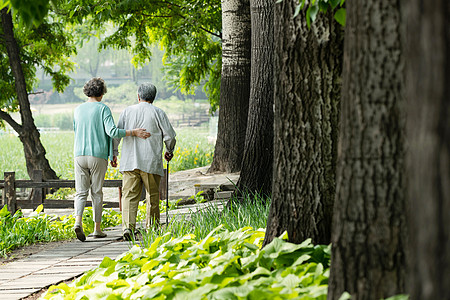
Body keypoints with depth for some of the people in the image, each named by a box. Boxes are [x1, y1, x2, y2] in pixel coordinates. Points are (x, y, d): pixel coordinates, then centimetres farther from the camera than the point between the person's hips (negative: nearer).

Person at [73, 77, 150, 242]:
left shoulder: (78, 110, 9)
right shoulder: (103, 109, -5)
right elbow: (112, 131, -16)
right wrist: (133, 132, -11)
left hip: (80, 155, 3)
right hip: (98, 156, -3)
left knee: (81, 192, 3)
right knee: (97, 193, 6)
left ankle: (78, 221, -20)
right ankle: (97, 228, 11)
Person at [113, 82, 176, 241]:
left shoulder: (127, 112, 8)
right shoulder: (158, 113, 1)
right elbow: (170, 136, 2)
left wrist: (114, 153, 17)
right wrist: (169, 151, 20)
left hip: (129, 162, 2)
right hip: (151, 162, -1)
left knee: (130, 196, -3)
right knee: (152, 197, 10)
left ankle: (128, 227, -20)